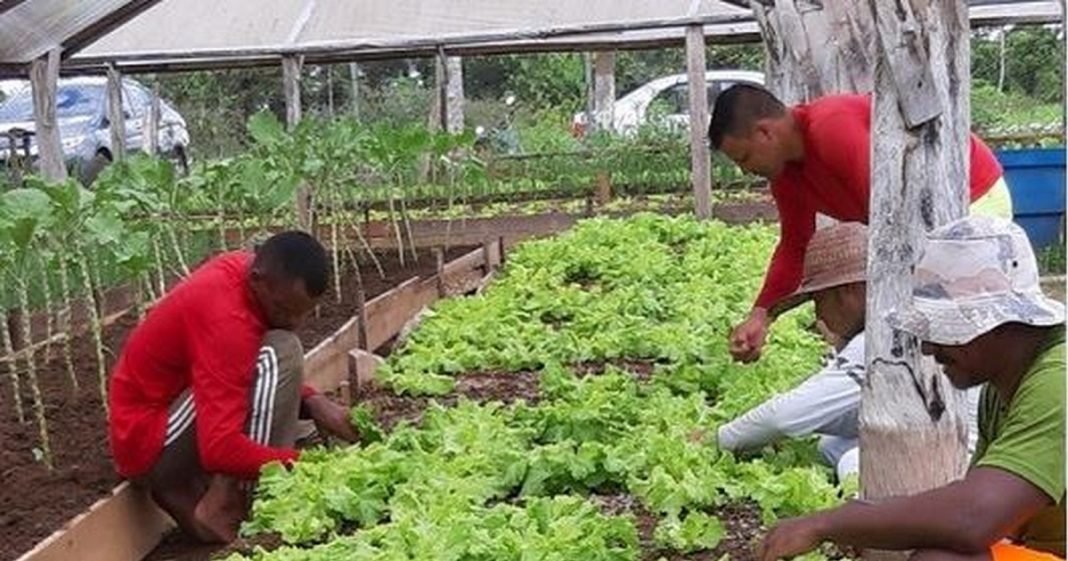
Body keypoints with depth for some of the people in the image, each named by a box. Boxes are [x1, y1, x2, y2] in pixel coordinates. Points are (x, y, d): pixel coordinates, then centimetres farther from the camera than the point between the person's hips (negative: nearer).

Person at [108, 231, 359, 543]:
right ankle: (223, 512, -17)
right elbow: (220, 448, -35)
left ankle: (184, 493, 7)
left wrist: (312, 401, -8)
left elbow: (276, 378, 10)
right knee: (278, 354, -23)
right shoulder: (224, 318, -29)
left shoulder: (246, 271, -3)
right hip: (150, 446, -9)